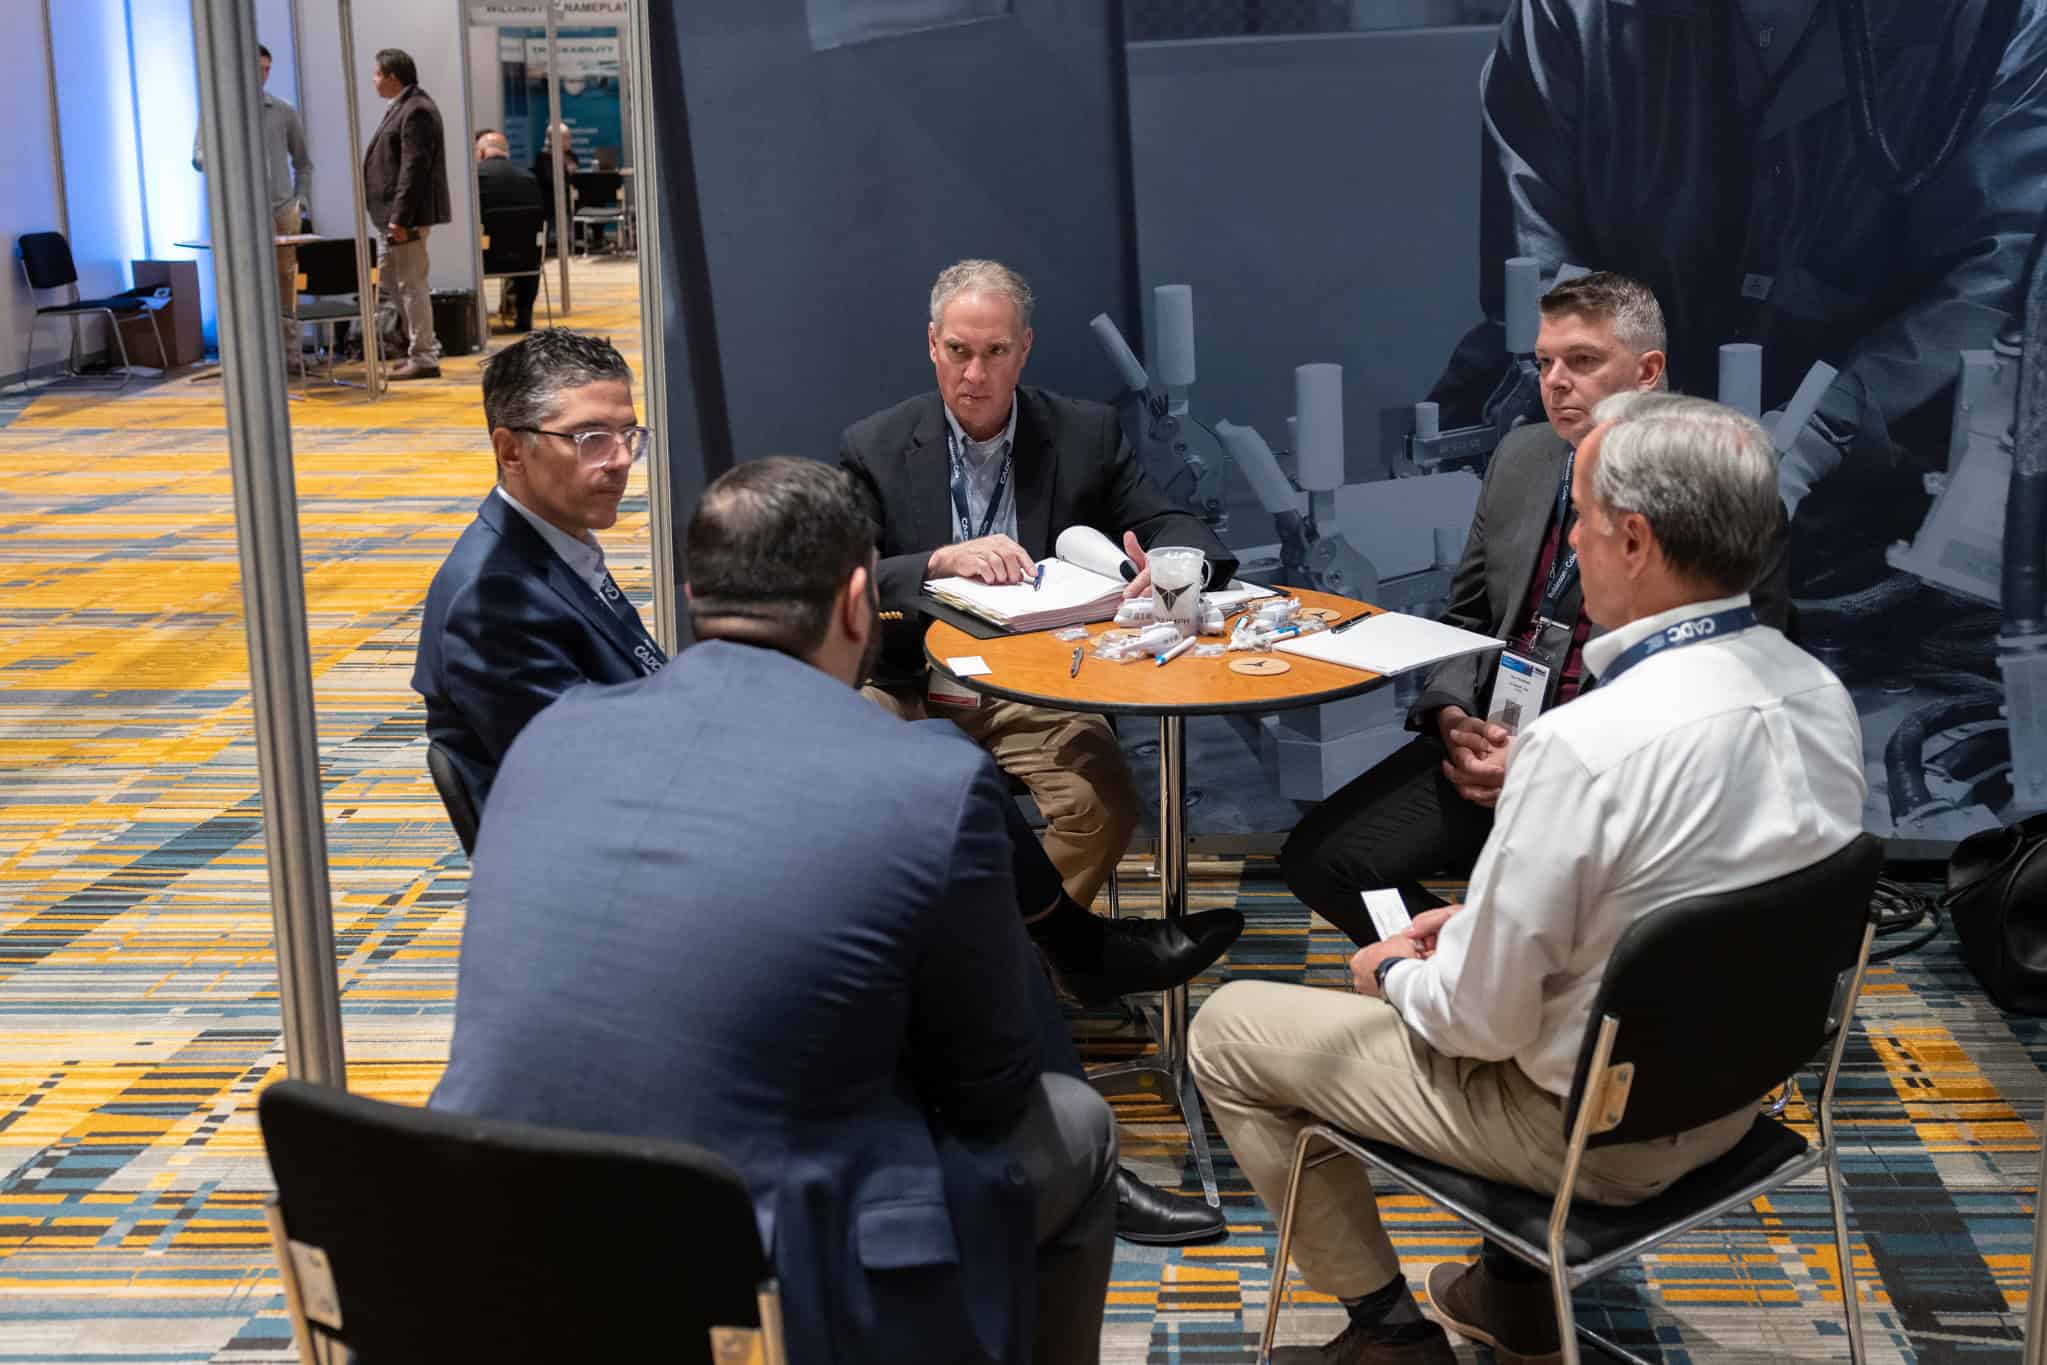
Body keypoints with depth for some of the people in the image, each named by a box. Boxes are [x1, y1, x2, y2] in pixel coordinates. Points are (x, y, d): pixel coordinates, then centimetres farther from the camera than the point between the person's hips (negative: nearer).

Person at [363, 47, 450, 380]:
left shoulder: (416, 110, -16)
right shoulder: (403, 107, 17)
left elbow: (414, 168, -22)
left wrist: (400, 218, -24)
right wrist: (394, 216, 17)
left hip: (410, 214, -11)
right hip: (397, 213, 11)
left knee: (411, 283, -6)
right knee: (392, 278, 17)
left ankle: (424, 358, -1)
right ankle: (419, 348, 23)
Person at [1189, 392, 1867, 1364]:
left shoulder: (1583, 747, -32)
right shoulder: (1820, 695, -8)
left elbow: (1481, 1018, -23)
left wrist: (1396, 974, -2)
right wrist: (1483, 918, 9)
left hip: (1585, 1129, -7)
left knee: (1227, 1033, 8)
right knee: (1438, 954, 33)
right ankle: (1522, 1287, 36)